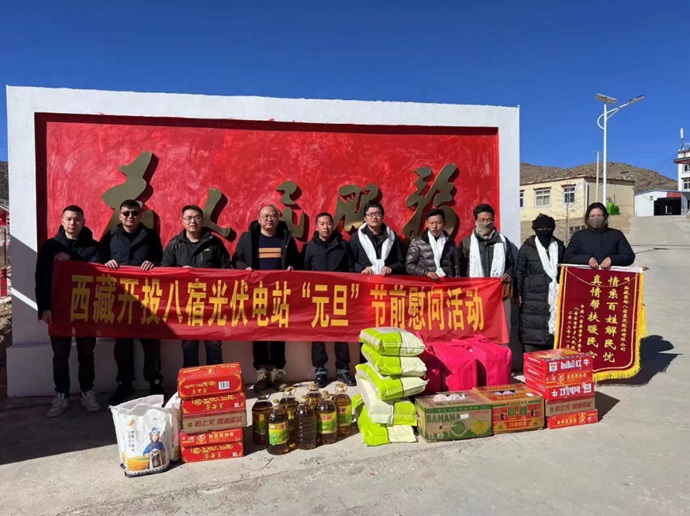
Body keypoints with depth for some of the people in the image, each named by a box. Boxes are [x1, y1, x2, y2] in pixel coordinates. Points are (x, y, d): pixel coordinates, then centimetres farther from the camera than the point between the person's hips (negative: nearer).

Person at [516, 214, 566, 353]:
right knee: (531, 334, -4)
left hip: (554, 296, 3)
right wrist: (519, 293, -4)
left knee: (554, 331, 1)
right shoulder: (527, 247, 2)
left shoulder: (559, 247, 11)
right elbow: (520, 272, 2)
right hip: (533, 298, -3)